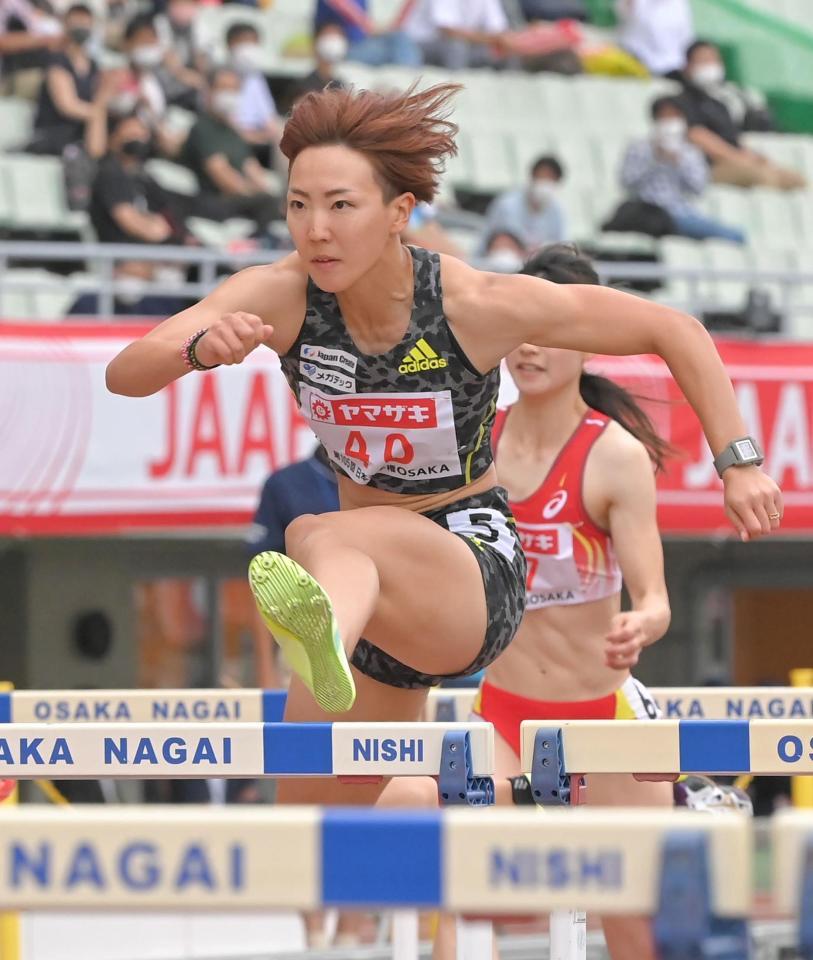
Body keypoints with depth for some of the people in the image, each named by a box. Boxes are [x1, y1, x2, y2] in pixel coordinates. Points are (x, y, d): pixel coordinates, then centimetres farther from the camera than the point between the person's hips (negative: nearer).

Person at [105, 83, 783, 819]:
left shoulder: (479, 306, -20)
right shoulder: (282, 296, -14)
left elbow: (675, 331, -9)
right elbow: (126, 373, -27)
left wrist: (739, 460, -15)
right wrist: (201, 348, -49)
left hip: (474, 573, -7)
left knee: (328, 539, -43)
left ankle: (324, 634, -80)